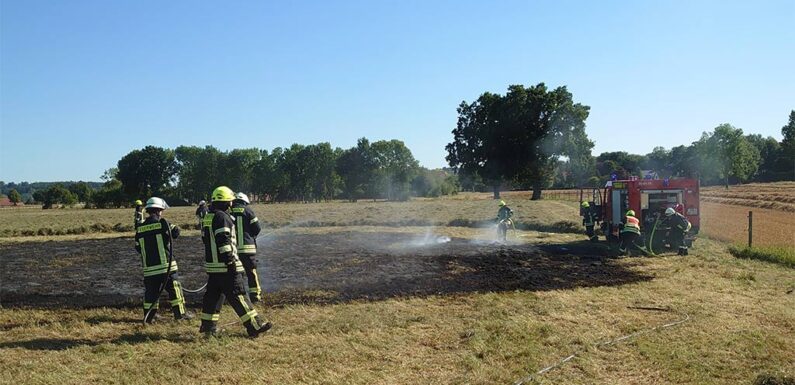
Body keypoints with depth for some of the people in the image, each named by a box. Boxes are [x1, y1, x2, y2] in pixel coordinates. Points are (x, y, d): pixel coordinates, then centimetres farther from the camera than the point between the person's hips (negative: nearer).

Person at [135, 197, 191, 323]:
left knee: (150, 292, 11)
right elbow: (175, 232, 1)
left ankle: (149, 316, 15)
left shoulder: (140, 228, 5)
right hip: (166, 266, -4)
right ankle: (180, 313, 12)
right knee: (174, 289, 7)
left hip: (149, 268, 4)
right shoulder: (162, 223, -10)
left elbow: (138, 248, 11)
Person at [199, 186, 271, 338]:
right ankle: (255, 327, -4)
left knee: (212, 295, 15)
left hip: (212, 265, 9)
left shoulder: (207, 218, 16)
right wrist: (231, 261, -21)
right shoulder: (222, 217, -15)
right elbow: (224, 242, -22)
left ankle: (207, 326, 20)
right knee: (238, 296, -7)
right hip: (225, 267, -9)